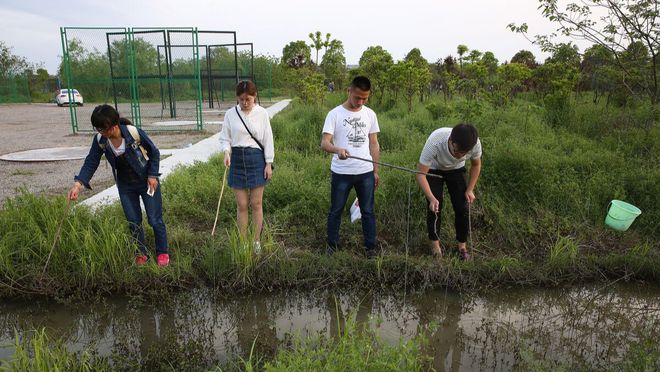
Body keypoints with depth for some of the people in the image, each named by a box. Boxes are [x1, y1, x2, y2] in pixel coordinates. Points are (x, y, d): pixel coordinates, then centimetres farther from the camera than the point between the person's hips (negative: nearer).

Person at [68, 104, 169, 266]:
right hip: (125, 186, 4)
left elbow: (154, 153, -12)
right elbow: (91, 162, -10)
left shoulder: (134, 133, -26)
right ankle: (142, 253, 30)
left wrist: (152, 176, -13)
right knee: (133, 222, 11)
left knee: (155, 220, 3)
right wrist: (78, 184, -23)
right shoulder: (100, 140, -14)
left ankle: (162, 252, 21)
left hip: (146, 182, -4)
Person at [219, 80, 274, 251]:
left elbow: (268, 139, 0)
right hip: (237, 160, 1)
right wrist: (226, 151, -16)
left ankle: (256, 241, 19)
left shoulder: (262, 113, -3)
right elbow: (225, 138, 5)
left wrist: (269, 164, -2)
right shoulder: (230, 114, 0)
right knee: (242, 205, 6)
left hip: (256, 159, -1)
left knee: (256, 204, 5)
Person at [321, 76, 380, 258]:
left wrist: (375, 171, 8)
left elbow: (374, 144, 10)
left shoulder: (370, 114, 6)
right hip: (341, 173, -2)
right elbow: (324, 143, -15)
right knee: (336, 210, 11)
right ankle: (332, 245, 27)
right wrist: (337, 149, -36)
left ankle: (371, 246, 22)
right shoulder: (335, 114, -6)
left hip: (365, 173, 3)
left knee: (368, 211, 10)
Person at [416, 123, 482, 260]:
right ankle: (434, 242, 15)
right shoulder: (434, 142, -43)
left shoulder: (475, 144, -33)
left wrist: (470, 189, -14)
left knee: (462, 207, -3)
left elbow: (476, 165, -8)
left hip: (456, 170, 2)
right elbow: (421, 173, -36)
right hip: (434, 170, -2)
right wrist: (431, 198, -47)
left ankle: (462, 245, 15)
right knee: (434, 207, -6)